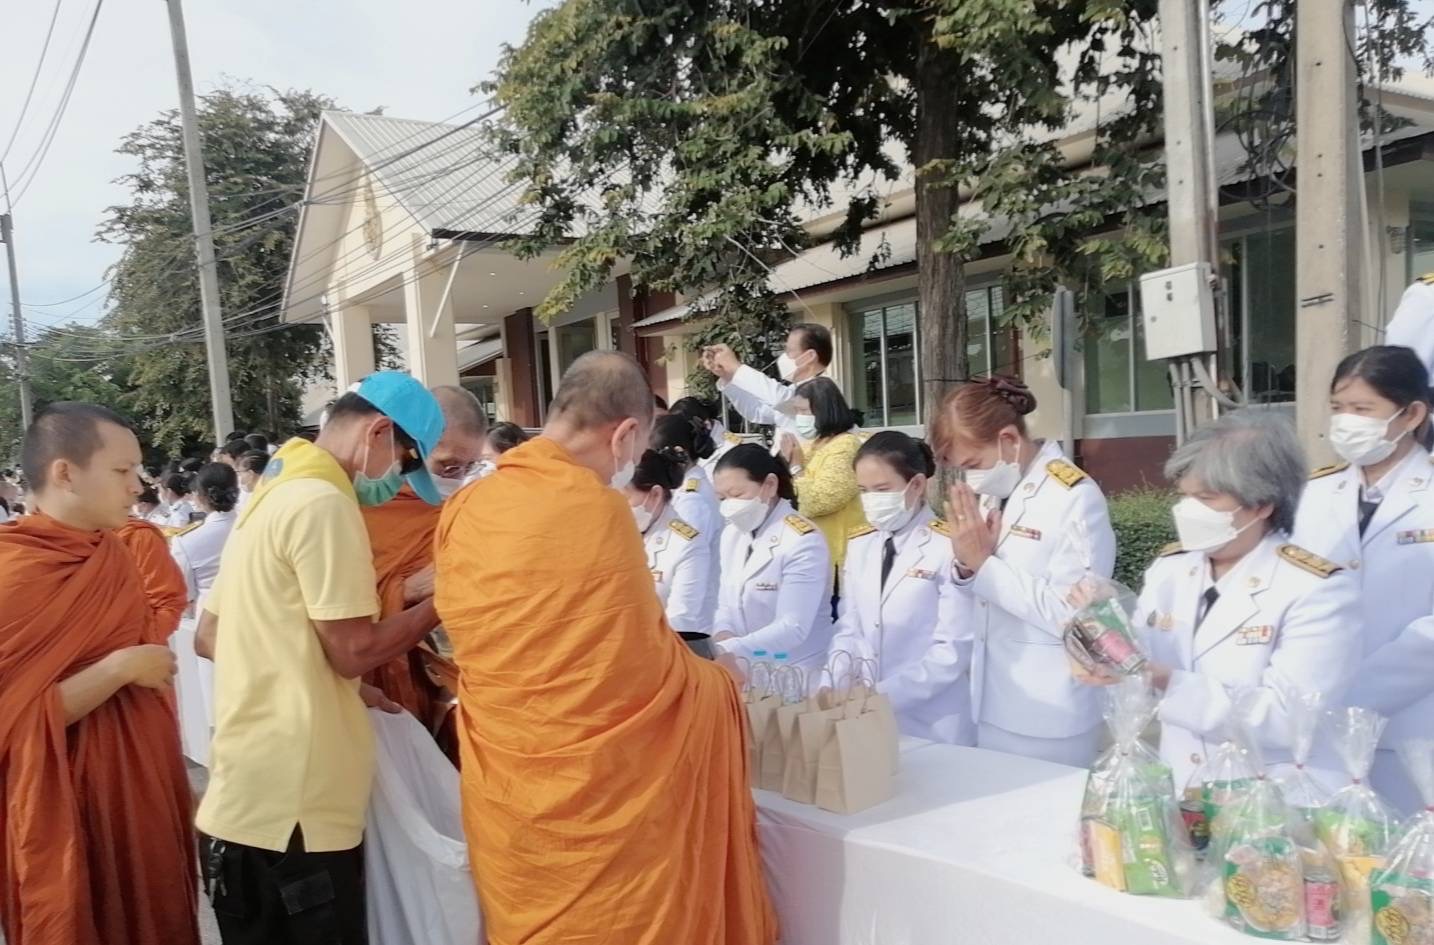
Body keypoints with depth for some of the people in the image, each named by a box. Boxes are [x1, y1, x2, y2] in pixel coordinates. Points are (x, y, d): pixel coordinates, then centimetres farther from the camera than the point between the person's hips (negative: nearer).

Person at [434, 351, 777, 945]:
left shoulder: (464, 511, -2)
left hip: (501, 782, 6)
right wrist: (721, 678, 12)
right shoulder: (596, 508, -18)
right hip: (595, 787, -6)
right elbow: (647, 670, -8)